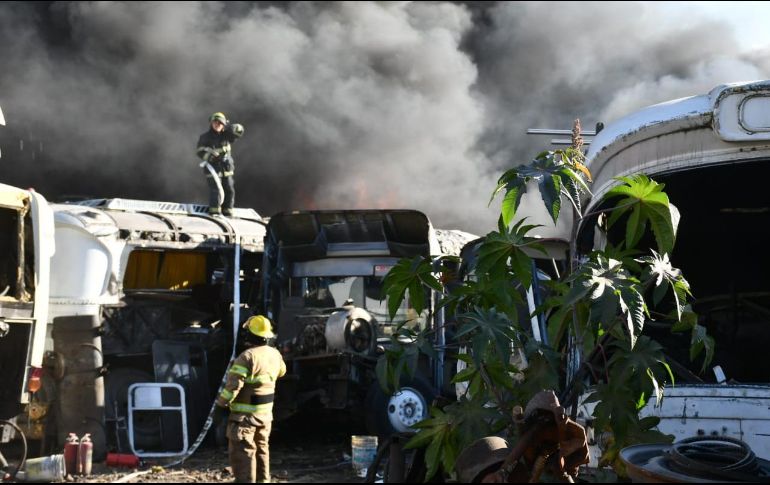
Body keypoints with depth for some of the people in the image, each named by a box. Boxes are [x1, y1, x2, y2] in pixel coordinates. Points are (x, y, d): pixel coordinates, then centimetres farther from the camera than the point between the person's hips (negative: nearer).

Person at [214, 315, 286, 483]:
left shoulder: (248, 357, -21)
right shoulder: (275, 354, 3)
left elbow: (233, 385, -23)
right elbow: (281, 371, 25)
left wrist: (221, 406, -16)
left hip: (246, 414, -8)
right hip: (266, 413, 8)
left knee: (243, 452, -4)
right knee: (261, 449, 21)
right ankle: (262, 480, 28)